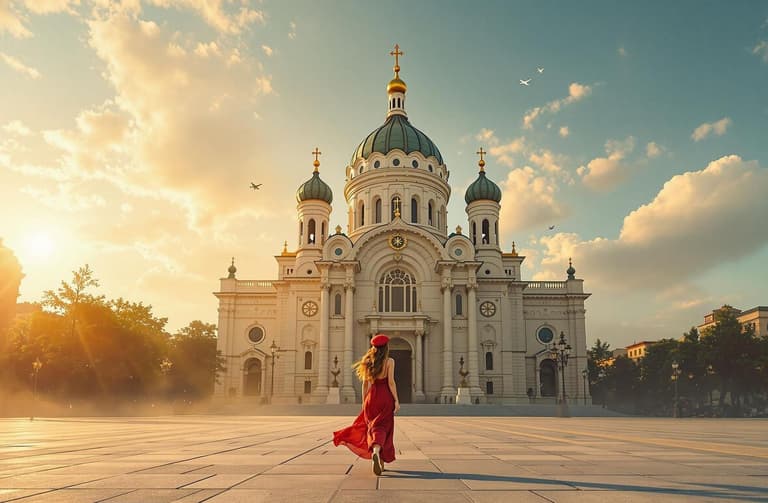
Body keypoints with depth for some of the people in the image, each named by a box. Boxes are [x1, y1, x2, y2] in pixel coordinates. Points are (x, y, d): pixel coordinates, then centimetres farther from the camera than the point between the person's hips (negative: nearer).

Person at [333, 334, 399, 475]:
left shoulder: (368, 361, 9)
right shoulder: (389, 361, -3)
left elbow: (365, 384, 10)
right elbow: (391, 382, -10)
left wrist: (364, 402, 17)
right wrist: (396, 400, -6)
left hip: (372, 396, 4)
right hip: (385, 396, -4)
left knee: (372, 426, 14)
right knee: (383, 427, -1)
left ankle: (379, 462, 12)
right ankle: (377, 451, -29)